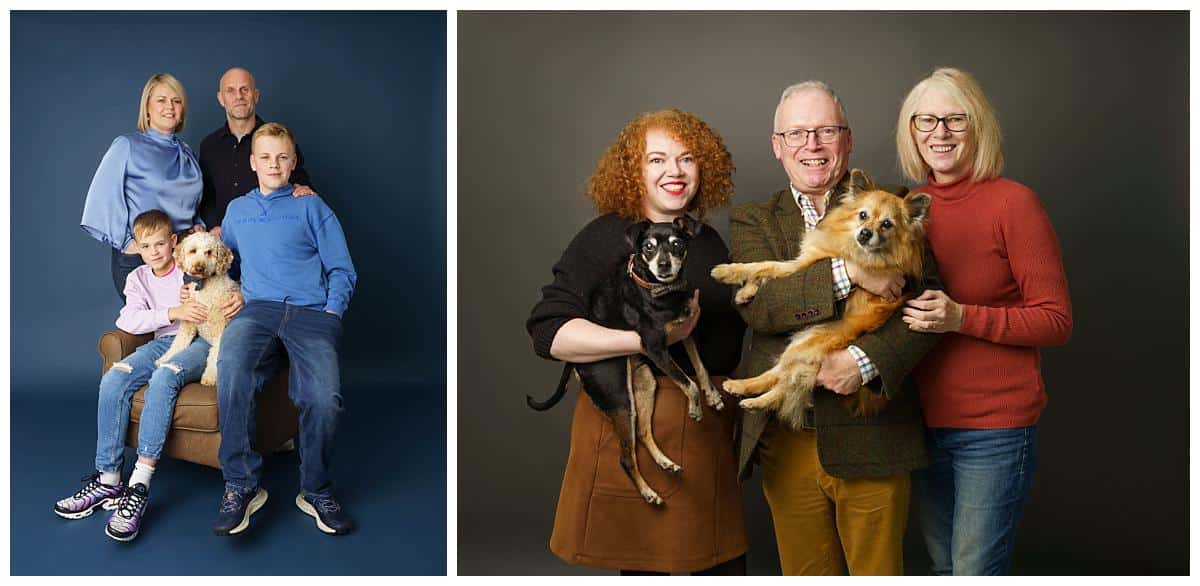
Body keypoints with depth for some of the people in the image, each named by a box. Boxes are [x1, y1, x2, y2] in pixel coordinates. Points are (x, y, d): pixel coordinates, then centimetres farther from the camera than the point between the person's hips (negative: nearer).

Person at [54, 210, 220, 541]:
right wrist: (173, 312, -20)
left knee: (163, 377, -35)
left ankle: (139, 486, -37)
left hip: (199, 342, -5)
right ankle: (107, 480, -15)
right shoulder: (138, 278, 11)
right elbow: (129, 320, -5)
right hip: (163, 341, 5)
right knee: (113, 380, -22)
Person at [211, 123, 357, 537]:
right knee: (231, 366, -35)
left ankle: (316, 490, -6)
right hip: (258, 308, 2)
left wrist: (332, 311, -5)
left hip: (312, 311, -2)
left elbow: (342, 270, 11)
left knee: (324, 397, -30)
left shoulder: (312, 207, 16)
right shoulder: (236, 210, 25)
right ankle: (241, 486, -27)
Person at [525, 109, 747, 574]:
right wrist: (647, 340, -24)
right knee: (647, 565, 1)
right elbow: (548, 331, -17)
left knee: (726, 566, 9)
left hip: (709, 427, 6)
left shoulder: (709, 240, 14)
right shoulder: (608, 236, -6)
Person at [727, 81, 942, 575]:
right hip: (785, 440, 1)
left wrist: (866, 358, -21)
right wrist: (848, 272, -22)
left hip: (870, 440, -1)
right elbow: (756, 302, -12)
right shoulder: (752, 221, 5)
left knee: (878, 569, 13)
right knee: (804, 570, 16)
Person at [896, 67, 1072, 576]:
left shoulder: (1013, 202, -9)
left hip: (995, 426, -5)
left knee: (976, 569, 0)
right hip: (923, 420, 5)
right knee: (943, 565, 18)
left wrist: (962, 318, -22)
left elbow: (1055, 320, -11)